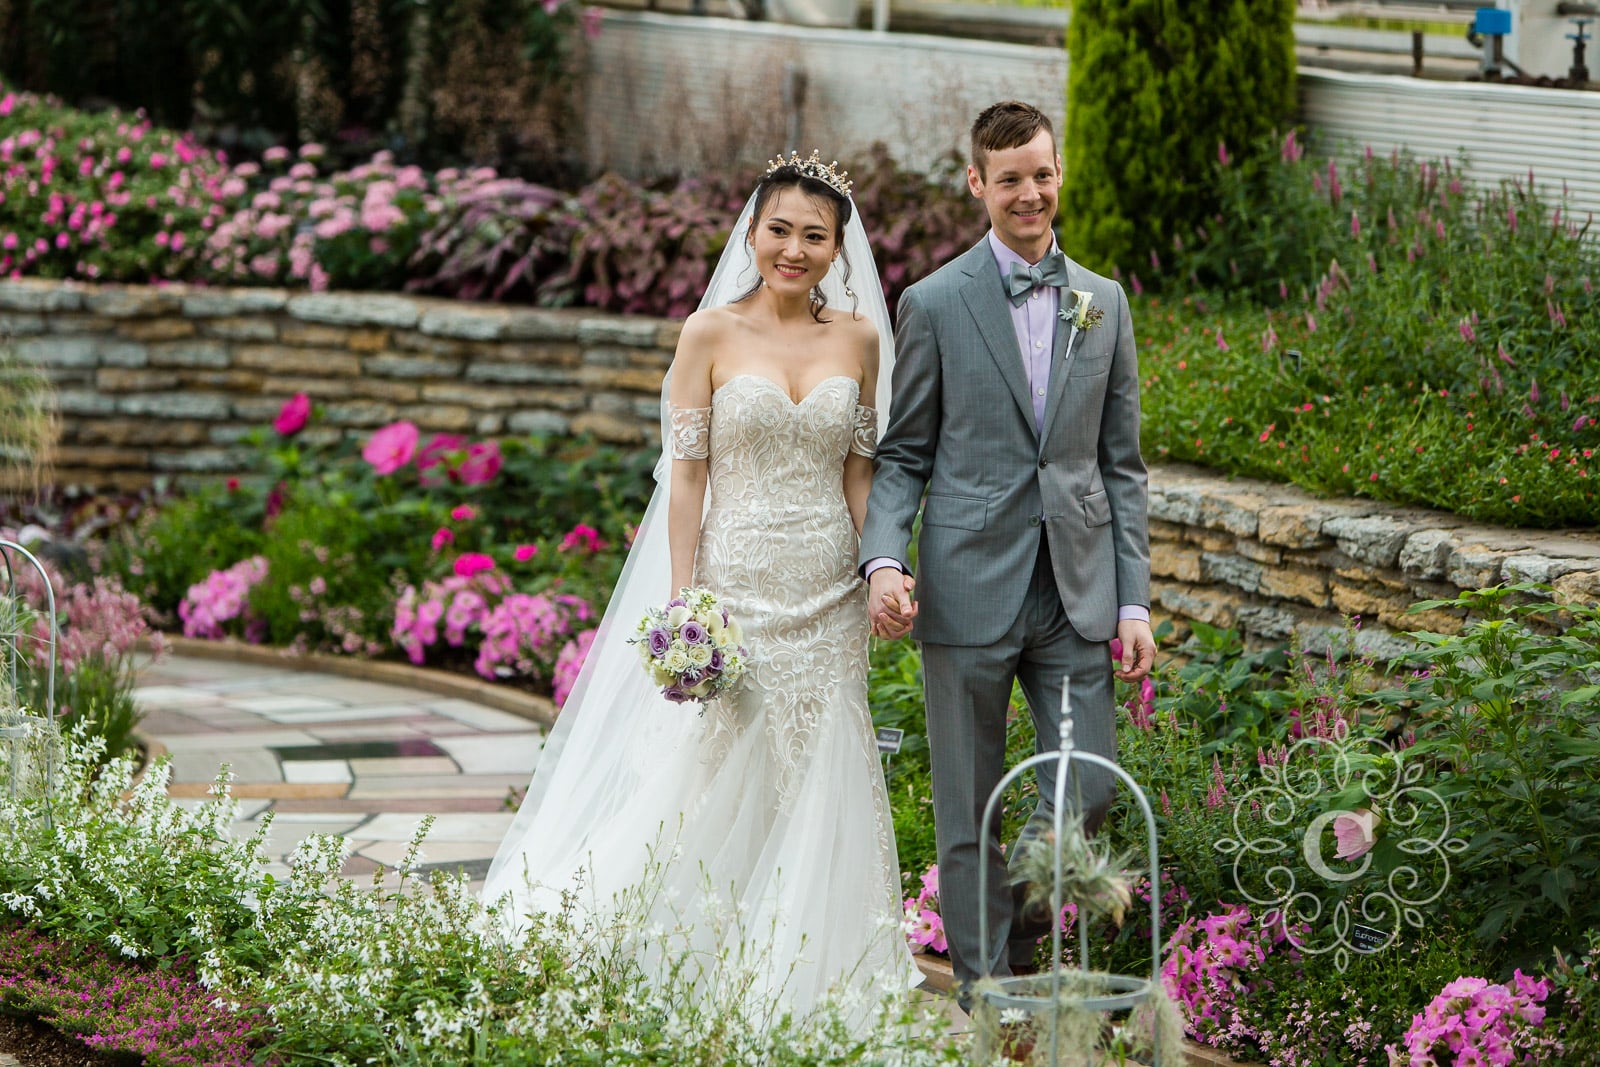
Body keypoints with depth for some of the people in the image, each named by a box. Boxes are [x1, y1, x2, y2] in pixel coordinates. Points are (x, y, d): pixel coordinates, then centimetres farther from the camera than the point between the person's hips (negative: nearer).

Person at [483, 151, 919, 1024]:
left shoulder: (858, 339, 5)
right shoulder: (713, 334, -4)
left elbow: (858, 471, 10)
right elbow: (686, 476, -4)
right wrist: (683, 605, -9)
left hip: (827, 600, 3)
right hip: (737, 588, -3)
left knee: (817, 797, 6)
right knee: (707, 792, -4)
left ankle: (801, 983, 15)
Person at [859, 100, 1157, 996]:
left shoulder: (1104, 303, 10)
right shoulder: (936, 304, 0)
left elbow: (1121, 464, 11)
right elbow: (902, 455, 2)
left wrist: (1135, 601, 4)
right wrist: (884, 560, -16)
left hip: (1075, 591, 3)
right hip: (969, 588, -3)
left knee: (1091, 790, 0)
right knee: (970, 812, 4)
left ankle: (1014, 916, 27)